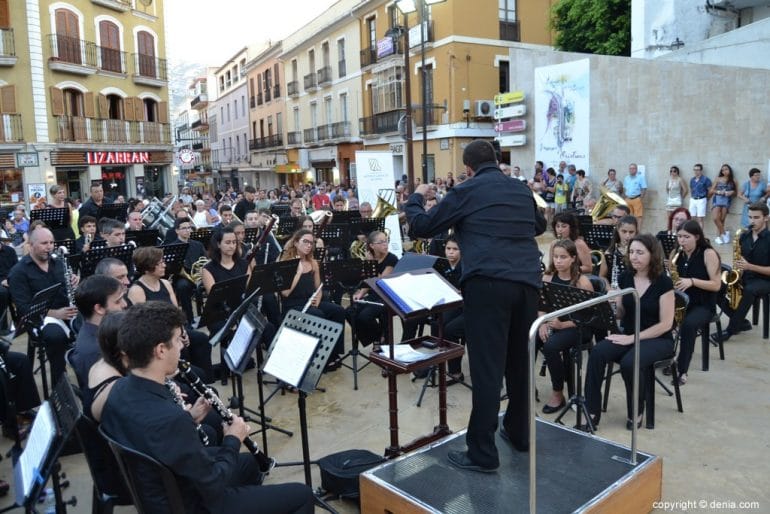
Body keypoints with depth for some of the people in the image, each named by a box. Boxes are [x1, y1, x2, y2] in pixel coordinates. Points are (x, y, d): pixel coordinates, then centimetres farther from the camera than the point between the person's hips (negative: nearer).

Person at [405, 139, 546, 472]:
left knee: (487, 368, -4)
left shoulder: (465, 191, 3)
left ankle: (482, 453, 2)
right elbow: (540, 226, 36)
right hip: (527, 282, 6)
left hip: (488, 284, -6)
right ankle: (519, 432, 33)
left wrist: (415, 198, 26)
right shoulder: (522, 190, 18)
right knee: (519, 361, 18)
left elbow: (421, 227, 8)